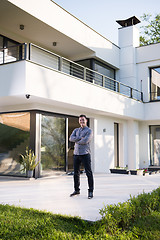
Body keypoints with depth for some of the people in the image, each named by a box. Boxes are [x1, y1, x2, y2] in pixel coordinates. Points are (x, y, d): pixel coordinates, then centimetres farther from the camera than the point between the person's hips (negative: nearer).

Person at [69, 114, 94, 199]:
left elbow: (85, 141, -18)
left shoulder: (89, 131, -2)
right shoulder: (76, 130, 15)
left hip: (85, 154, -5)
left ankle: (90, 191, 2)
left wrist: (76, 141, -3)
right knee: (76, 173, 10)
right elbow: (71, 138, -3)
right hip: (76, 154, 5)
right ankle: (76, 190, 22)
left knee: (88, 173, -4)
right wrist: (80, 138, -15)